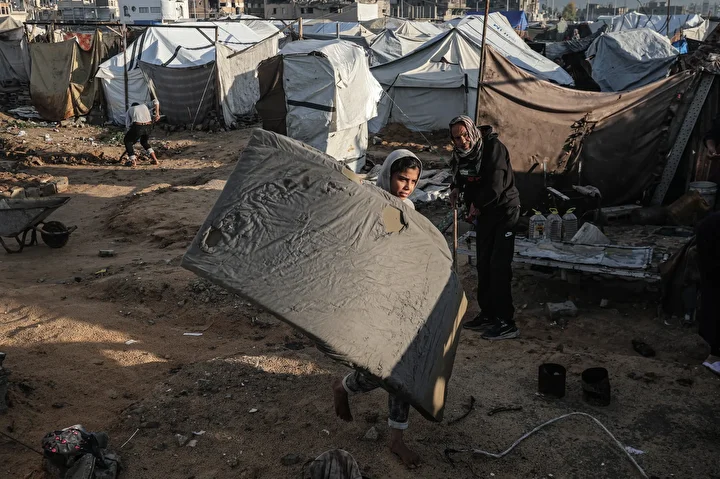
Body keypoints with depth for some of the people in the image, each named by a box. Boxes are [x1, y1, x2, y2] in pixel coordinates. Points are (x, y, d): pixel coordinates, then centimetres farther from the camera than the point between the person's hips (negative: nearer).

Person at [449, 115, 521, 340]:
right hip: (483, 213, 8)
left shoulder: (493, 147, -20)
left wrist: (477, 205, -11)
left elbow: (495, 186, -25)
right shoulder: (460, 154, 3)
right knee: (483, 265, 11)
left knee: (499, 266, -13)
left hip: (504, 210, -8)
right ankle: (487, 315, 22)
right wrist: (456, 188, 3)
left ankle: (506, 323, -10)